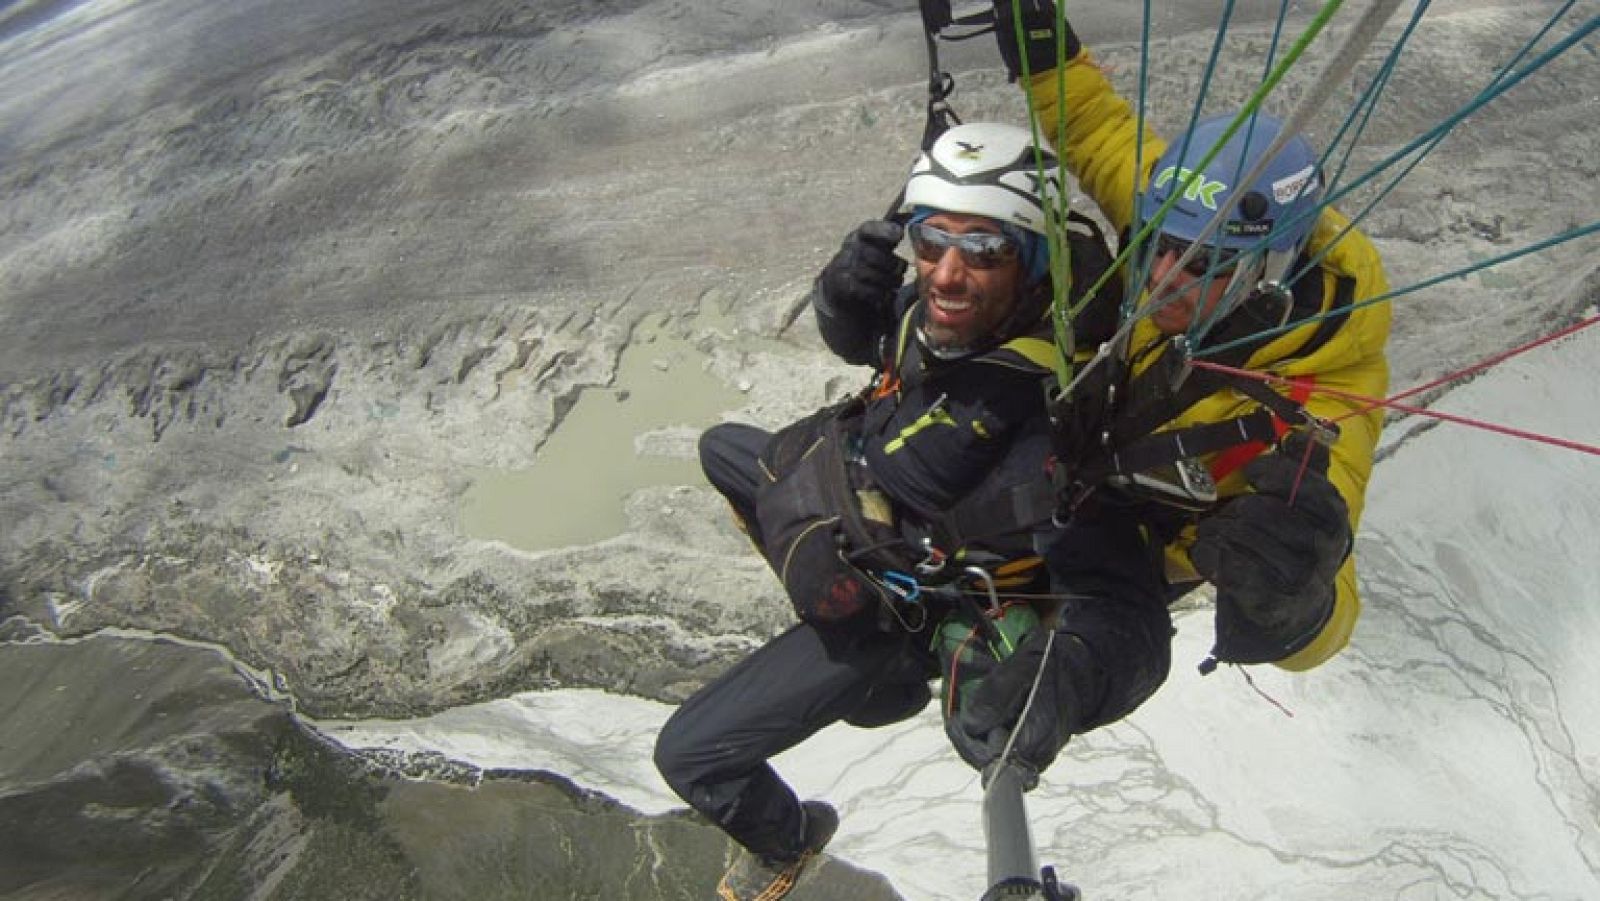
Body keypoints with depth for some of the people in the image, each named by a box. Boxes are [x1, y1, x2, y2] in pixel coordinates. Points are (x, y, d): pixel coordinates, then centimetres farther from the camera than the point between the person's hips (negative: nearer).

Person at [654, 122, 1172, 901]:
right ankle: (830, 607, 37)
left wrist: (1057, 679, -61)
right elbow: (859, 340, 2)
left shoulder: (1052, 426, -40)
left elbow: (1124, 609, -39)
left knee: (686, 754, -4)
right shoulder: (938, 311, -19)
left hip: (892, 613, -7)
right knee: (722, 447, 30)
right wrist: (844, 295, -21)